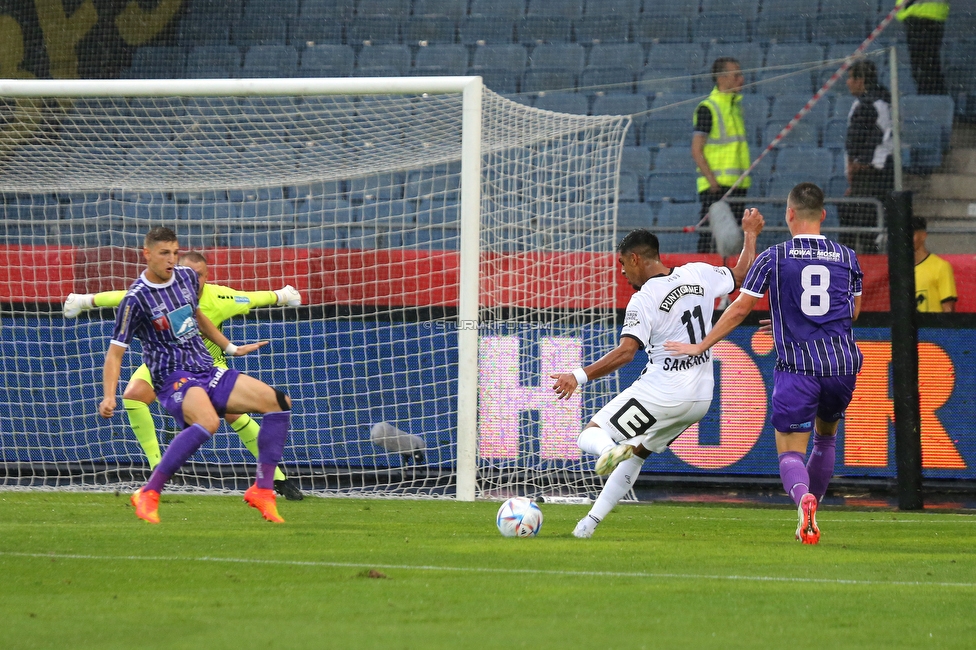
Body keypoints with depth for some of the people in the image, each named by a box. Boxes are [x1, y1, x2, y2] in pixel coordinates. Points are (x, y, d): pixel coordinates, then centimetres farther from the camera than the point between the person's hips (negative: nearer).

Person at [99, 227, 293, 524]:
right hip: (175, 379, -8)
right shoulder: (136, 299, -12)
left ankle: (262, 490, -1)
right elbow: (116, 351, -10)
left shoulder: (187, 276, 8)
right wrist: (108, 398, -21)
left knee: (279, 402, -6)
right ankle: (147, 496, -31)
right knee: (208, 422, -39)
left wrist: (230, 348, 34)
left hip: (209, 373, 8)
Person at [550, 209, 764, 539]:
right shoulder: (699, 274, 1)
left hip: (661, 394, -7)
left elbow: (625, 352, -27)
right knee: (635, 455, 23)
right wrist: (750, 234, 32)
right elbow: (742, 274, 17)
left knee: (589, 436, 3)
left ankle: (611, 449, -33)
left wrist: (580, 376, -28)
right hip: (700, 397, 7)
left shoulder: (643, 301, -17)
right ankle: (591, 520, 19)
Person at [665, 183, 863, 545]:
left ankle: (803, 497, -33)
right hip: (842, 364, 3)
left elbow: (740, 308, 0)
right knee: (825, 438, 26)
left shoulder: (774, 257, -1)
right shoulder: (847, 258, 9)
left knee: (790, 453, -1)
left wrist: (700, 347, 11)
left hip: (796, 366, -3)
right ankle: (810, 515, 26)